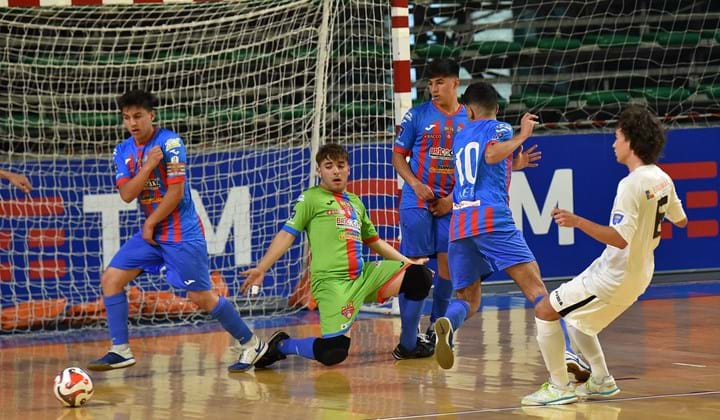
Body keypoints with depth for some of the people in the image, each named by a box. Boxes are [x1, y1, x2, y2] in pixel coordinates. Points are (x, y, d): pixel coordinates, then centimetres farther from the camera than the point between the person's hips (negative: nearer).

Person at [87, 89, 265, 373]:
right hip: (151, 232, 7)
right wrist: (148, 165, -18)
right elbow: (127, 194, -6)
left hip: (182, 234, -7)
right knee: (111, 279, -2)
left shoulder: (170, 142, -14)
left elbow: (176, 192, -16)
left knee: (201, 297, -8)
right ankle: (120, 351, 2)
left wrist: (151, 224, -10)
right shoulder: (123, 151, 6)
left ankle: (251, 344, 7)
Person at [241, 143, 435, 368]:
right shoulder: (311, 198, 5)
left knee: (419, 276, -10)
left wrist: (408, 262, 28)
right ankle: (281, 346, 7)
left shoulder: (355, 202, 23)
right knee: (333, 352, -22)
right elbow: (287, 234, -2)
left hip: (363, 275, 6)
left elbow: (374, 241, 33)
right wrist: (261, 269, -13)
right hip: (331, 281, -6)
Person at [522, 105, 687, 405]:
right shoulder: (662, 179, 2)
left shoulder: (631, 185, -25)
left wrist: (578, 222, -35)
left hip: (615, 277, -9)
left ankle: (559, 388, -1)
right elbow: (680, 220, 19)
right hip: (639, 273, 9)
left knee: (545, 311, -3)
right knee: (575, 315, 27)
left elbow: (620, 239, -31)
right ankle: (601, 381, 29)